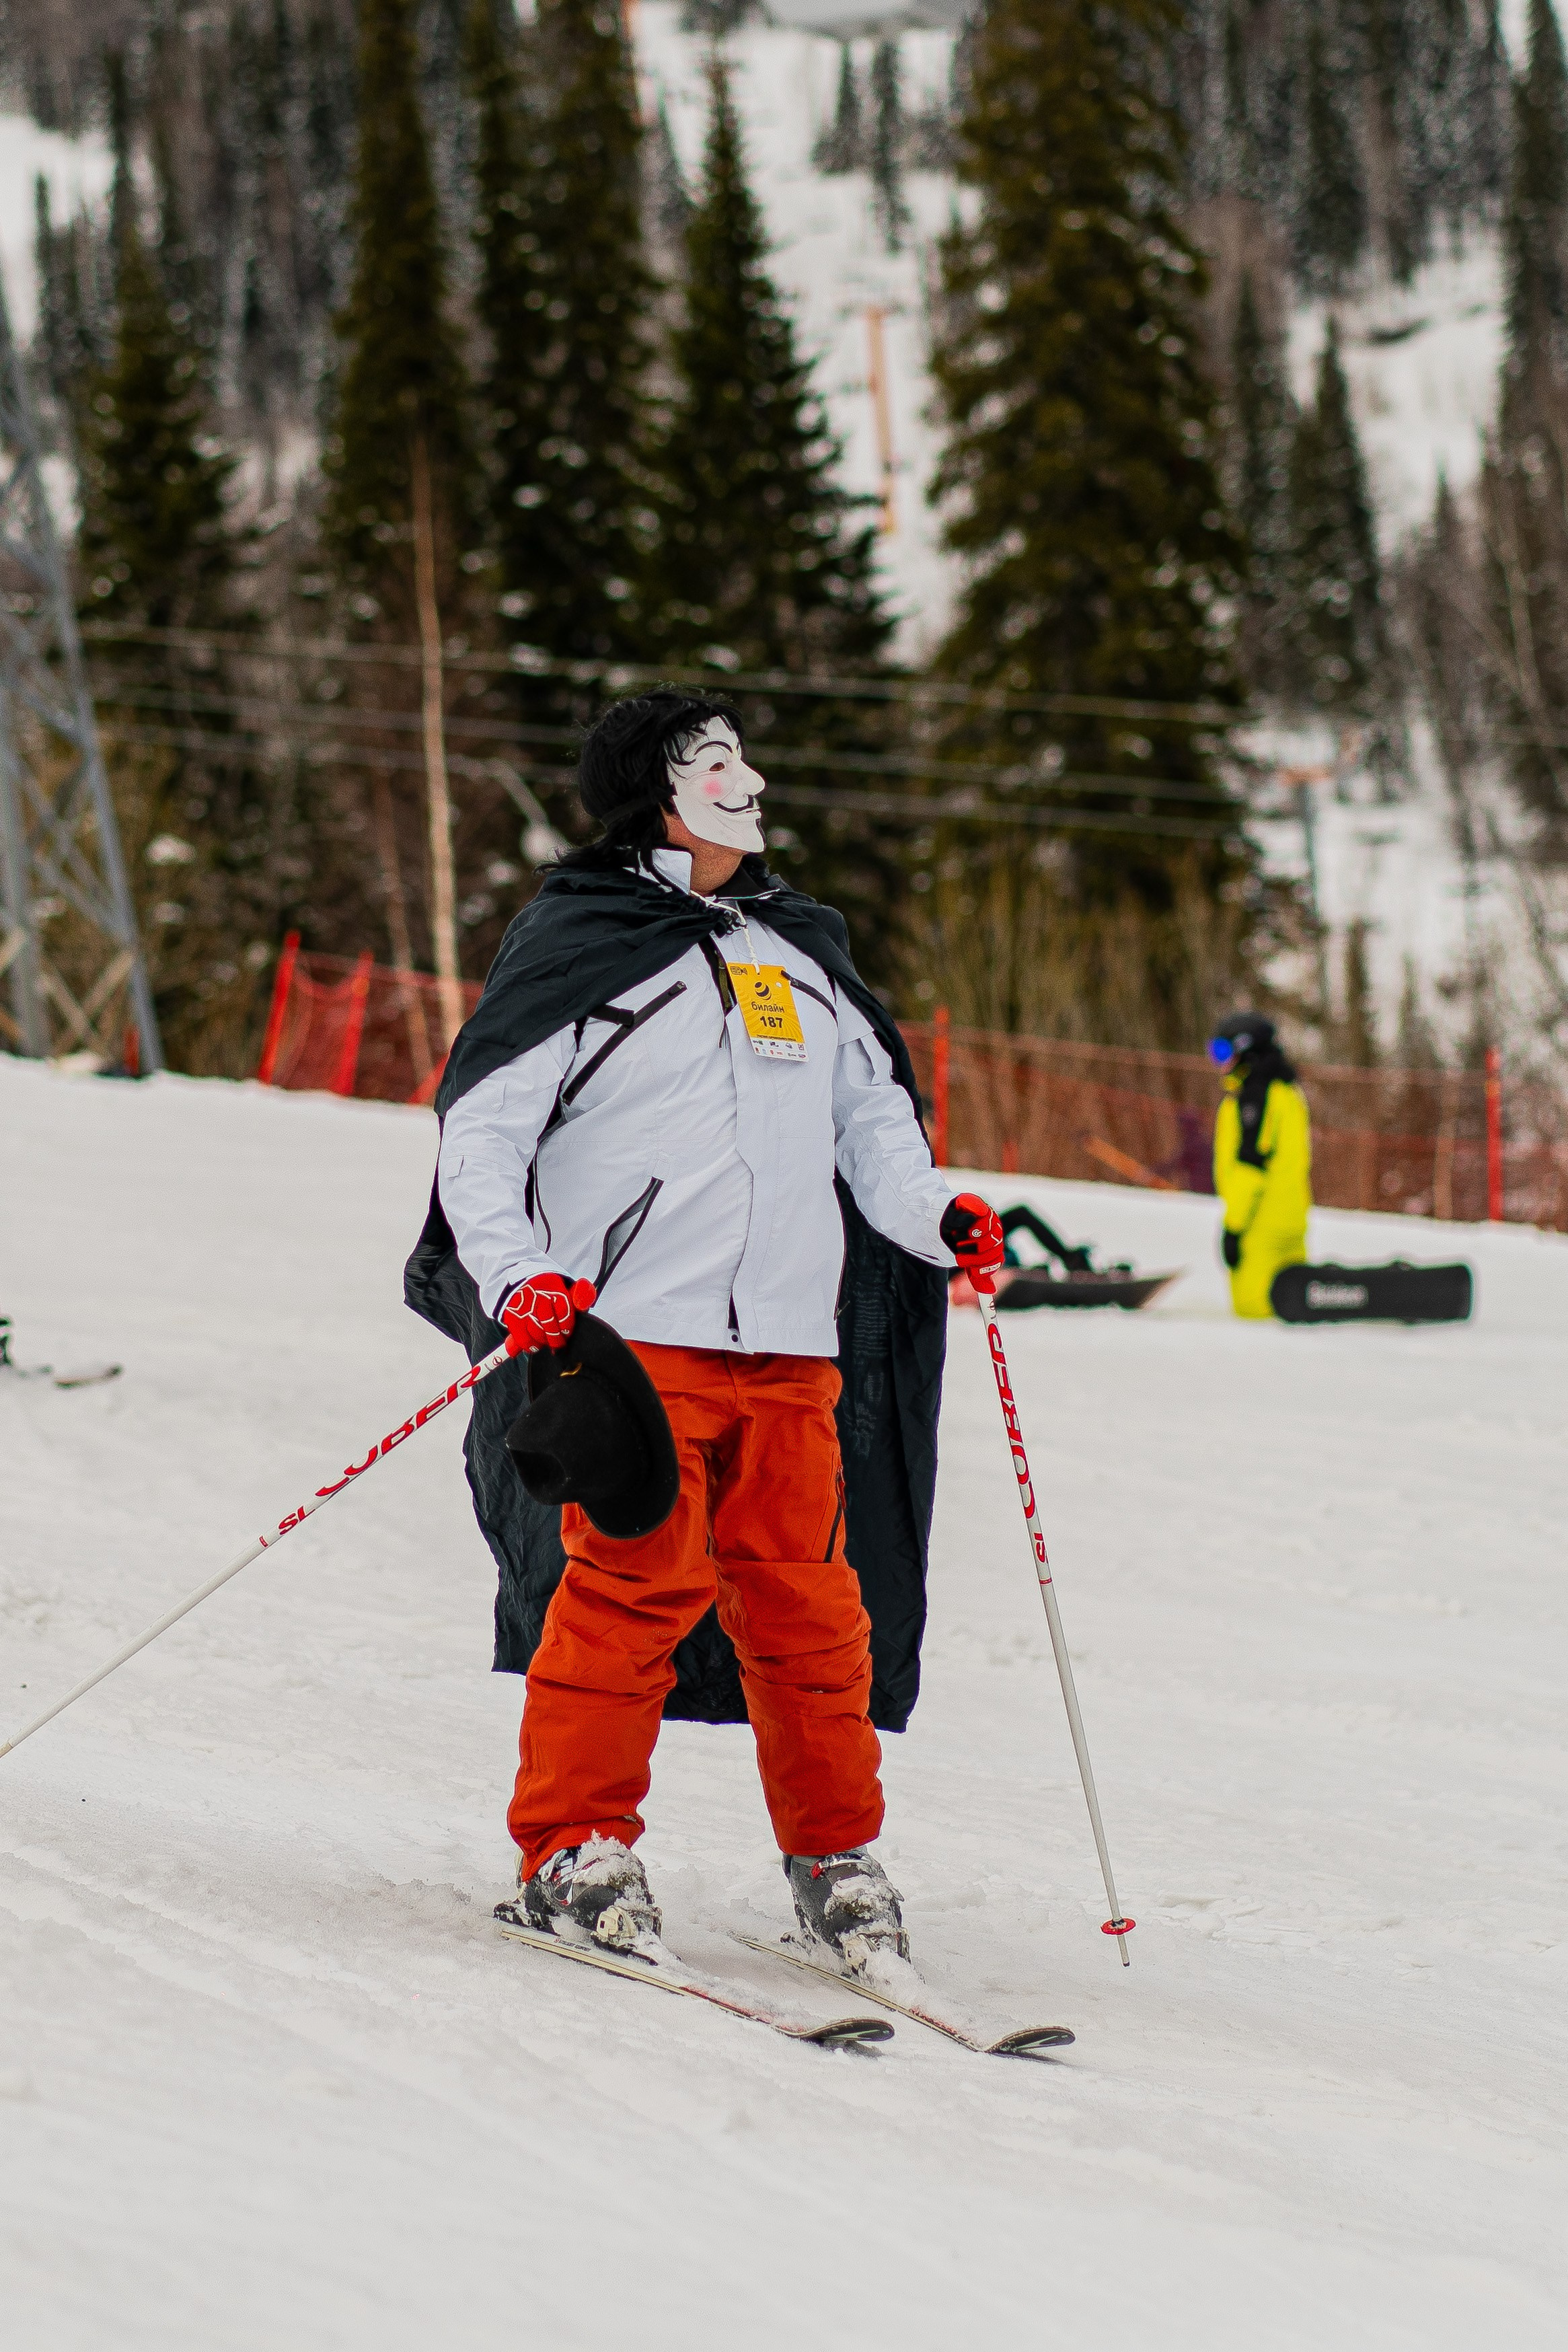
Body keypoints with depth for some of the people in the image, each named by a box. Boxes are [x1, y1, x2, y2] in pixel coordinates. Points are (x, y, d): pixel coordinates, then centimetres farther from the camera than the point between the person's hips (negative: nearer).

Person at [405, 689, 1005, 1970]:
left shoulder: (802, 951, 20)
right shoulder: (580, 945, 2)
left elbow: (872, 1110, 27)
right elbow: (480, 1130, -1)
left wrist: (932, 1212, 7)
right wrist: (517, 1280, -16)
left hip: (788, 1346, 5)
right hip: (629, 1330, -5)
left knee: (808, 1597, 1)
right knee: (638, 1585, -13)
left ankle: (836, 1851, 11)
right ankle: (574, 1843, -3)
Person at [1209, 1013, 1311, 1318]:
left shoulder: (1254, 1097, -12)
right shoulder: (1289, 1093, 18)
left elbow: (1250, 1164, -18)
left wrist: (1233, 1226, -18)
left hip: (1260, 1224, -10)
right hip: (1291, 1221, 10)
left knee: (1252, 1305, -10)